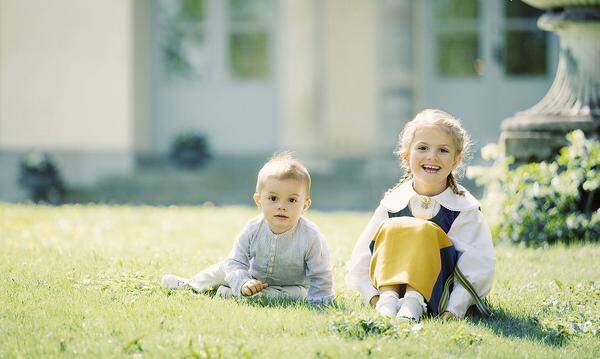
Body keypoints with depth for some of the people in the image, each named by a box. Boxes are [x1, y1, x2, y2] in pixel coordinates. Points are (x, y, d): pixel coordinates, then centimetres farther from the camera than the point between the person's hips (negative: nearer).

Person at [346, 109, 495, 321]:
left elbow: (478, 267, -13)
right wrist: (373, 296, -13)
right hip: (390, 285, 3)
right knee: (391, 229, -20)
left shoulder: (464, 208, -6)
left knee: (424, 231, -25)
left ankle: (413, 300, -40)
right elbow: (360, 261, 1)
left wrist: (455, 310, -25)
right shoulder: (392, 204, 1)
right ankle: (389, 297, -34)